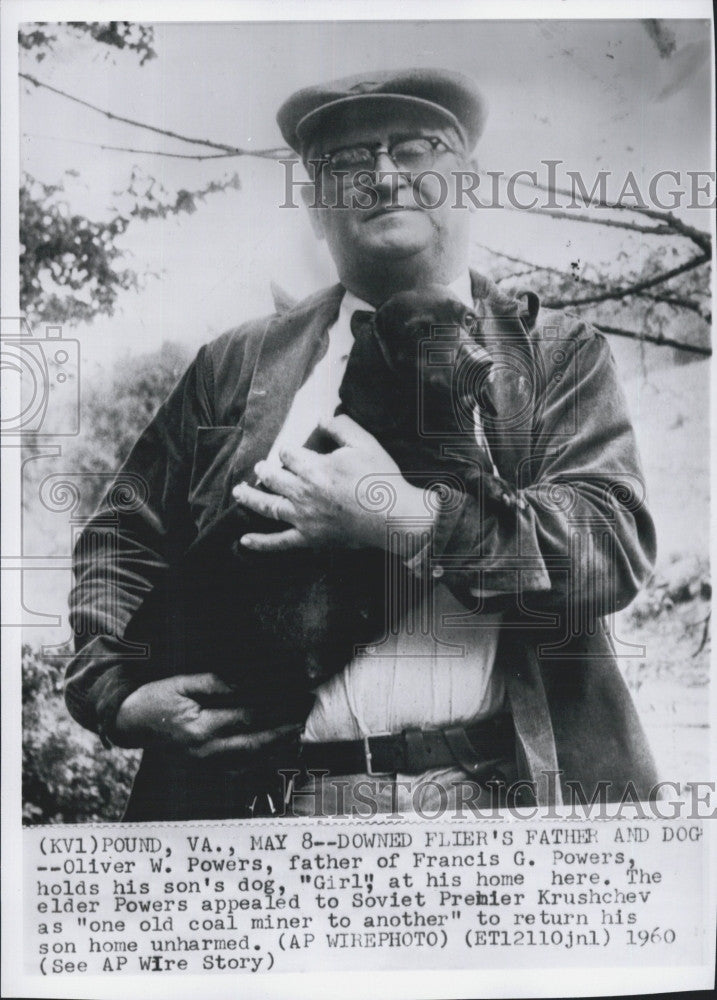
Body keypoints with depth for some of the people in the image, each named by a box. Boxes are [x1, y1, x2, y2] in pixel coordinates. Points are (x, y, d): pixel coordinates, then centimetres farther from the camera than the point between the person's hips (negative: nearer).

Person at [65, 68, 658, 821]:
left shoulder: (560, 355, 7)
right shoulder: (236, 365, 11)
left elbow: (618, 543, -7)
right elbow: (120, 543, 15)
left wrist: (411, 520, -18)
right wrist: (117, 692, -1)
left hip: (497, 788, -1)